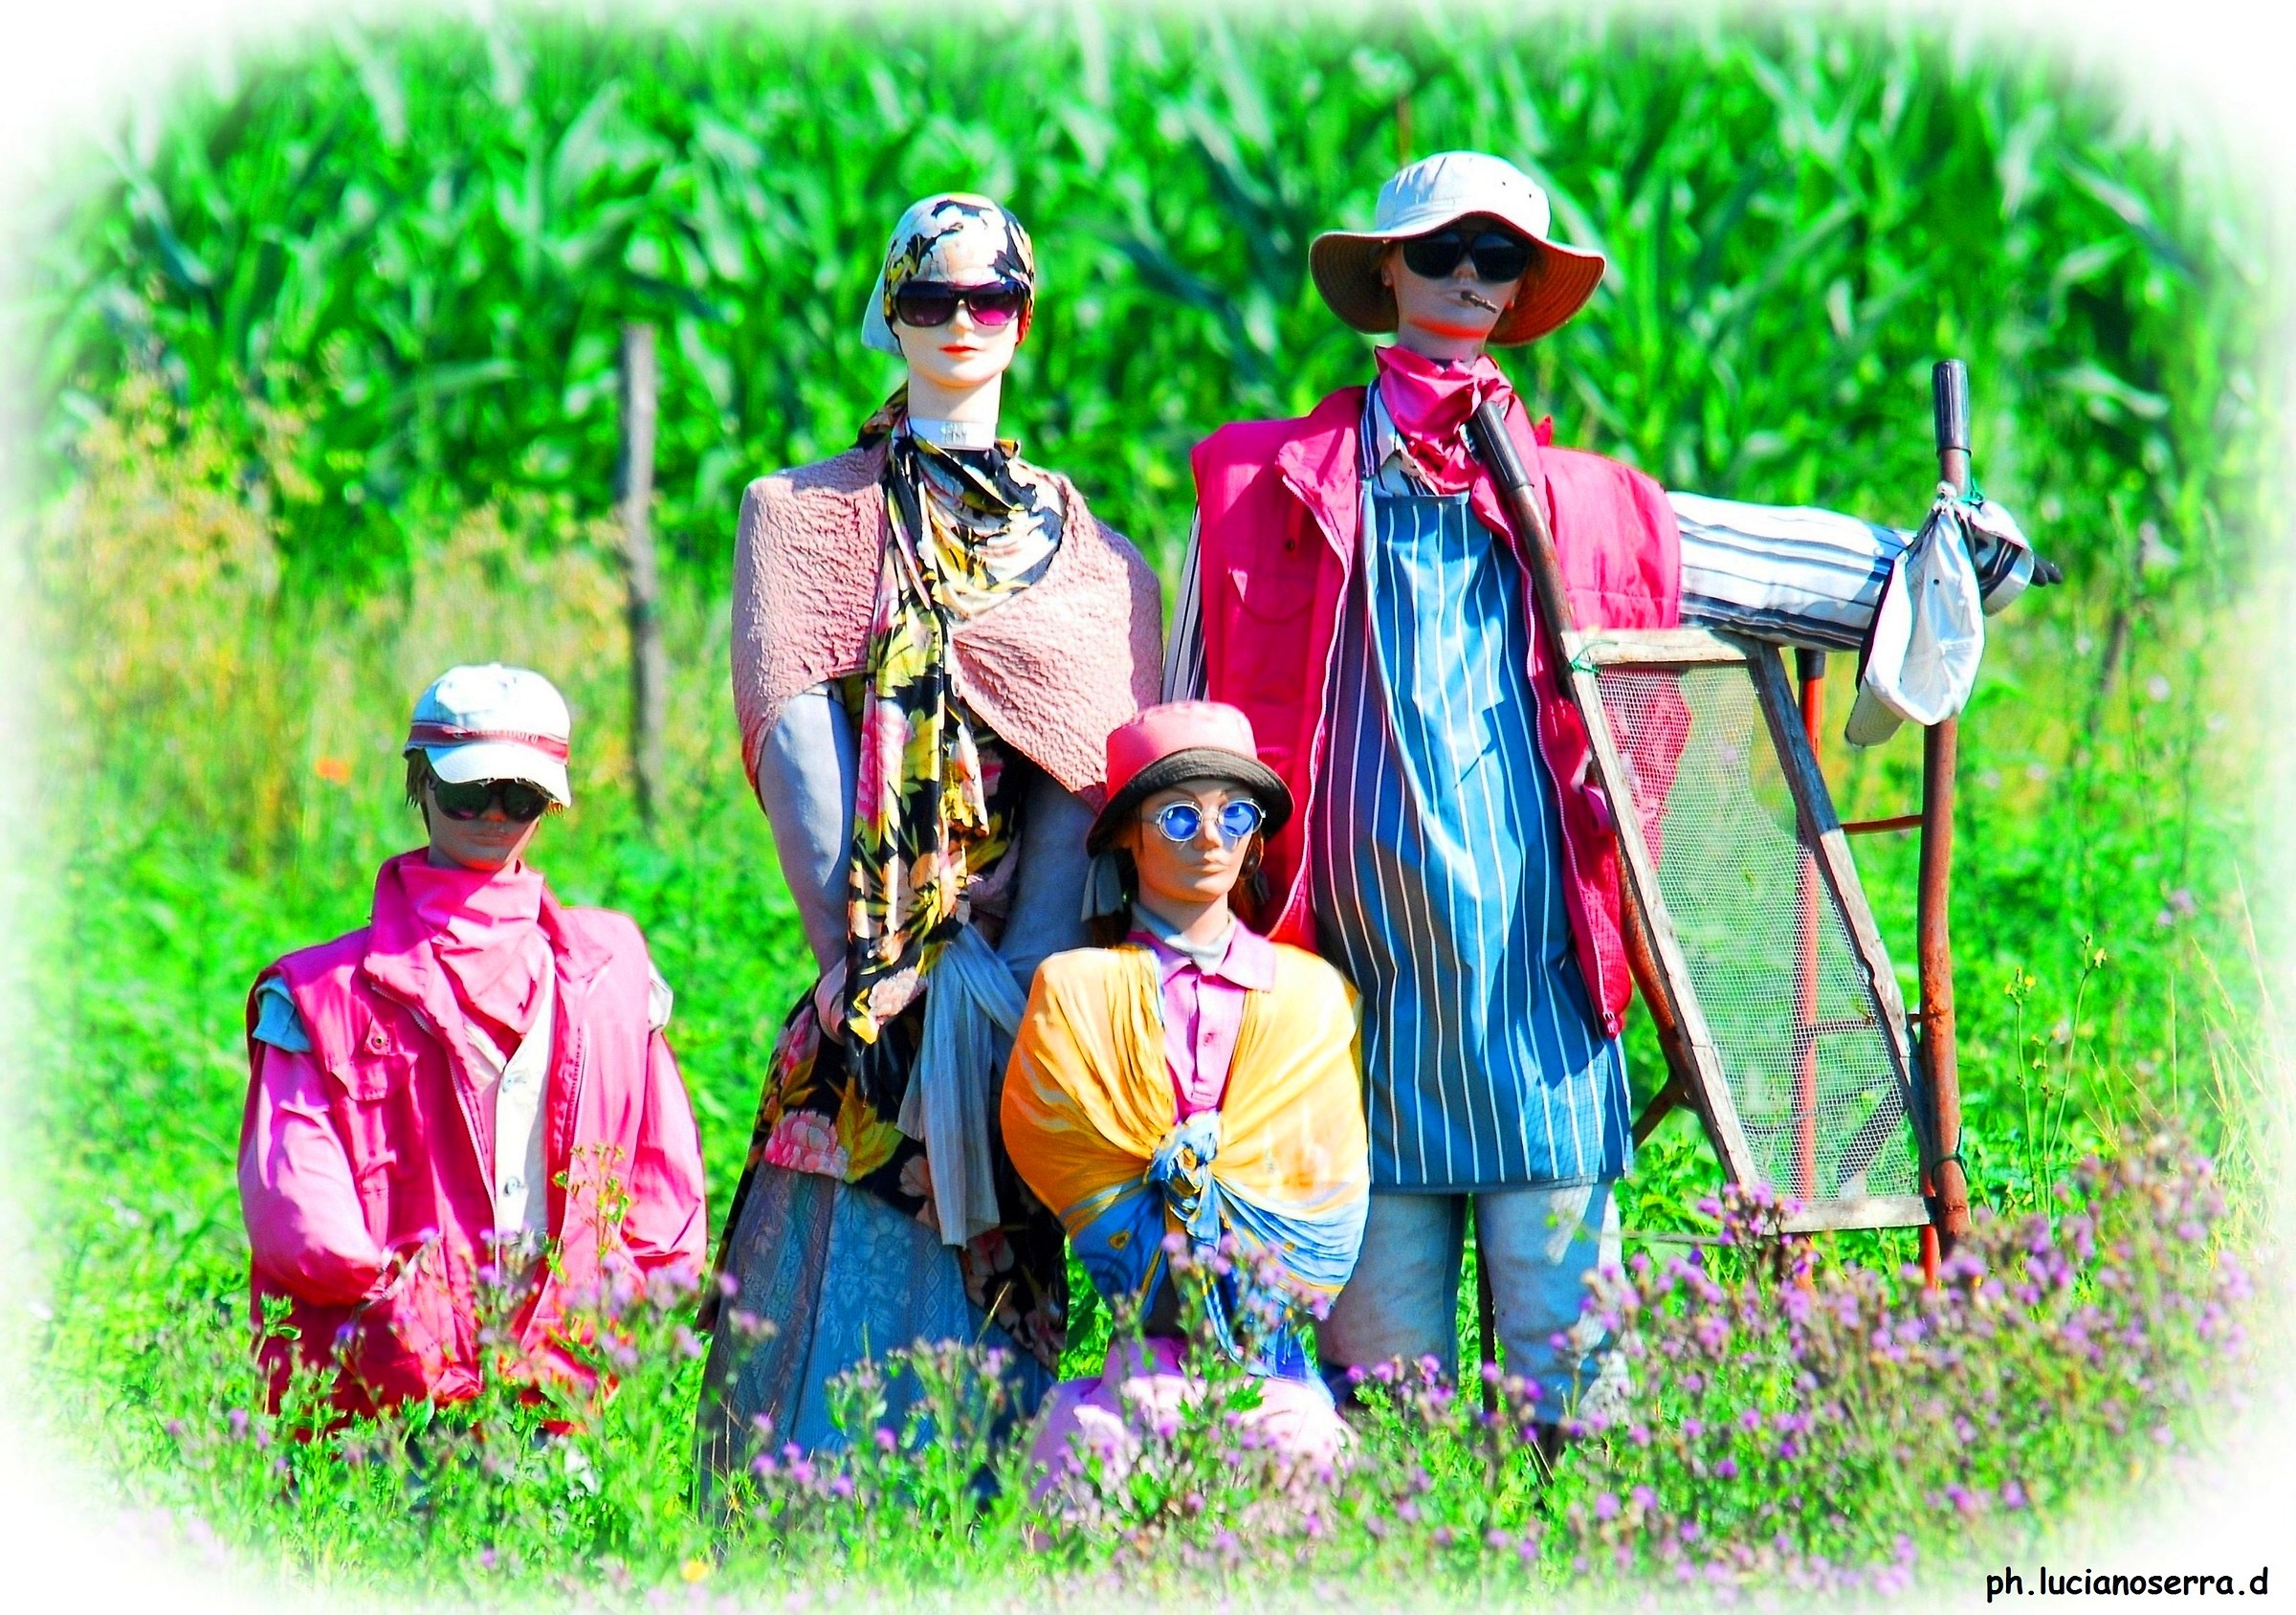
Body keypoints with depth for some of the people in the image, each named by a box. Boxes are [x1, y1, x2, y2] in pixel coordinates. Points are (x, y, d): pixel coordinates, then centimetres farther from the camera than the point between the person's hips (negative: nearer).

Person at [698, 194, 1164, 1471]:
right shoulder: (810, 517, 11)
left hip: (1012, 982, 1)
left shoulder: (1075, 542, 14)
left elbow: (1087, 755, 2)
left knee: (995, 1299, -2)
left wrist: (1023, 968, -13)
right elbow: (799, 737, -1)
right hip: (871, 962, -1)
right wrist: (866, 956, -14)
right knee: (848, 1303, -7)